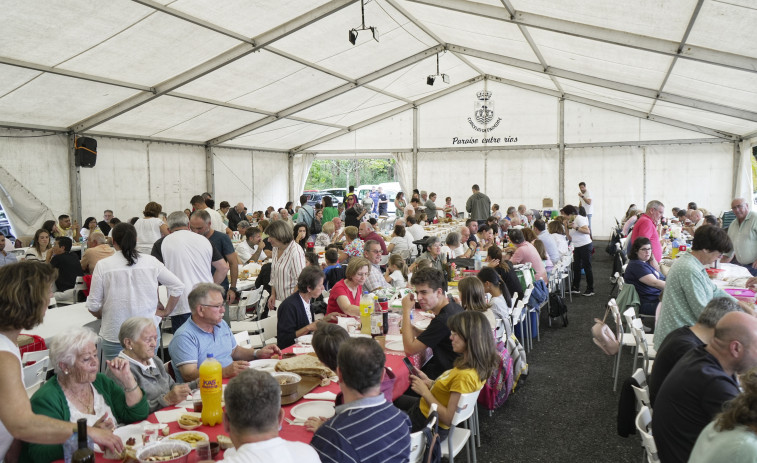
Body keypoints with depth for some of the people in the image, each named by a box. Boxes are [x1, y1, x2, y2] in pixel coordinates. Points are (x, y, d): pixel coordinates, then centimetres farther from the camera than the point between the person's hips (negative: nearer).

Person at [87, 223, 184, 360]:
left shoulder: (103, 265, -5)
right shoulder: (151, 261, -2)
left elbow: (93, 306, -2)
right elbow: (178, 286, 2)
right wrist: (166, 311, 12)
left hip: (114, 336, -1)